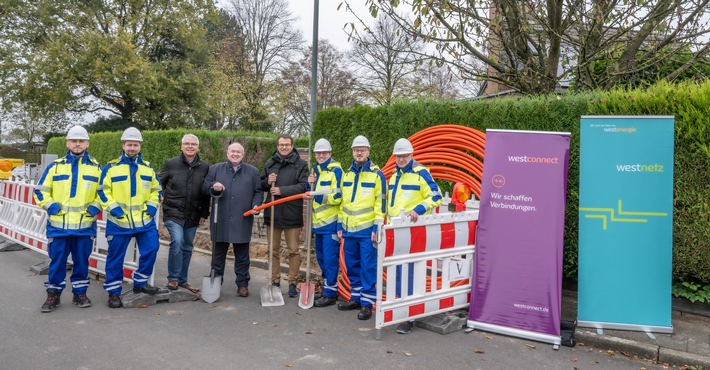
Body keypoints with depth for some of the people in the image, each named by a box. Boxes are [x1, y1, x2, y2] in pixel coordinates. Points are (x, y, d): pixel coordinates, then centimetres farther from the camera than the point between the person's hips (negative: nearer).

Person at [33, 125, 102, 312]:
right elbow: (40, 191, 9)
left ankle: (80, 293, 21)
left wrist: (95, 206, -4)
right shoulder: (55, 166, 5)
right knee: (57, 260, 5)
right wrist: (50, 206, -5)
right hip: (58, 224, 0)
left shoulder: (96, 168, 7)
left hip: (85, 225, 0)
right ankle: (53, 294, 18)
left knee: (81, 260, 8)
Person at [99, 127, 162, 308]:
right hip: (118, 221, -3)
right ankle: (113, 292, 16)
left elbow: (156, 189, 18)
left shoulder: (148, 168, 9)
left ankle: (140, 283, 24)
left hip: (144, 220, 4)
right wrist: (112, 206, -12)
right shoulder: (111, 167, -2)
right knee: (115, 257, 4)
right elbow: (102, 190, -1)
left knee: (151, 250, 4)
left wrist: (152, 205, 2)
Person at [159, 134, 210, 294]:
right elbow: (159, 183, 9)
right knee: (177, 241, -21)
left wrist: (204, 213, 5)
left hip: (193, 216, 3)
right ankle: (173, 278, -4)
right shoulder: (171, 164, -3)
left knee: (187, 247, 11)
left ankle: (182, 280, 26)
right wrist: (160, 197, -5)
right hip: (173, 213, -3)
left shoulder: (204, 167, 2)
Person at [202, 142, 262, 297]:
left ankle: (242, 284, 17)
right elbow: (204, 186, 6)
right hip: (220, 220, 1)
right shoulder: (215, 169, 9)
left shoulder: (253, 171, 9)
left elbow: (258, 192, 9)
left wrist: (255, 205, -9)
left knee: (242, 255, 7)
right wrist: (213, 186, -15)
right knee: (218, 253, 9)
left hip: (242, 221, 0)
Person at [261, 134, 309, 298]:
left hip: (292, 214, -4)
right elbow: (260, 185, 14)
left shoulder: (301, 164, -4)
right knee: (273, 250, 13)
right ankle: (275, 281, 25)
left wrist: (282, 190, -21)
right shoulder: (270, 163, 9)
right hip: (273, 213, 4)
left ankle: (293, 283, 17)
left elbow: (303, 186, -13)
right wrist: (267, 182, -9)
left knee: (294, 250, 5)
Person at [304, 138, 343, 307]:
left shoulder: (336, 170, -11)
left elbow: (338, 196, -18)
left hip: (331, 222, -8)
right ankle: (329, 287, 28)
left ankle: (330, 293, 5)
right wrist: (310, 184, 2)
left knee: (330, 259, -3)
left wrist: (316, 196, -22)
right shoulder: (315, 170, 14)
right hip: (318, 222, 8)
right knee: (321, 258, 15)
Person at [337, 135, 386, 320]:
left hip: (367, 229, -6)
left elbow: (381, 202, -7)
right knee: (352, 266, 13)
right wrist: (340, 224, 13)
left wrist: (377, 227, -13)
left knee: (368, 267, 0)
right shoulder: (347, 174, 12)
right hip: (349, 229, 6)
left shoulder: (376, 174, -4)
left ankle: (367, 303, 7)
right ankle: (355, 298, 25)